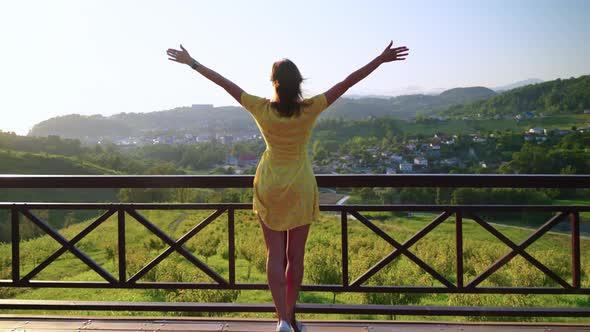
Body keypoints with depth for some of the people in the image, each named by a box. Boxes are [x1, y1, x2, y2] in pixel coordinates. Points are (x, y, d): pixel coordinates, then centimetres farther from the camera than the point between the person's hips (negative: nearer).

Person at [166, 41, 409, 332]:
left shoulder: (261, 109, -12)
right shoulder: (310, 109, -13)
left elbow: (224, 82, -4)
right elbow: (349, 81, -11)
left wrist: (191, 63, 5)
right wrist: (382, 59, -6)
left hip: (269, 188, 0)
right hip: (301, 188, 0)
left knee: (275, 256, 6)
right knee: (295, 256, 11)